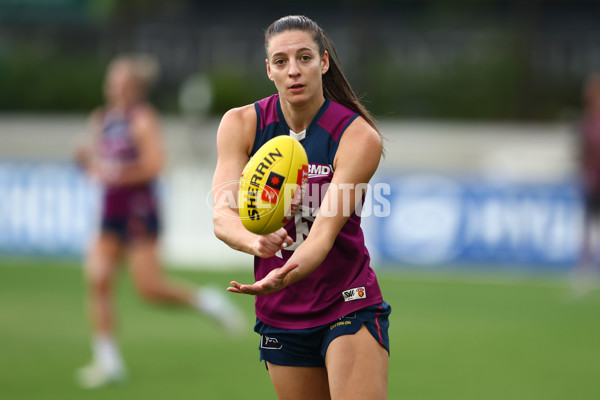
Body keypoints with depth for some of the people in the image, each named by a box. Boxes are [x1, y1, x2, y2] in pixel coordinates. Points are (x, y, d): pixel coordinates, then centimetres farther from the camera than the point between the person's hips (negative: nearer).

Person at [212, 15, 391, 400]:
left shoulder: (360, 137, -14)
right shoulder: (240, 125, -4)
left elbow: (325, 231, -23)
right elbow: (222, 216, -15)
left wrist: (285, 275, -44)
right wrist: (255, 241, -39)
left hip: (348, 306, -3)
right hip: (279, 317, 3)